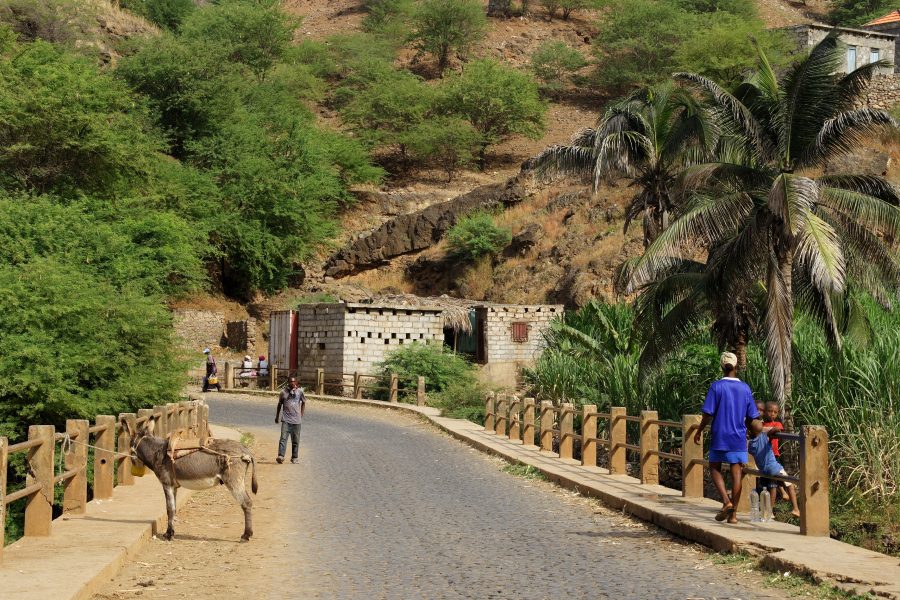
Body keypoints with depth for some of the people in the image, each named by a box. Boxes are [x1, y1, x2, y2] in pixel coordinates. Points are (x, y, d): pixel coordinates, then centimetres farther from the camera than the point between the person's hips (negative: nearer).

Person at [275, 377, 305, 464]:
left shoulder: (300, 391, 3)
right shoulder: (284, 392, 2)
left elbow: (303, 402, 17)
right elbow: (279, 404, 15)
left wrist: (301, 414, 10)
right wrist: (277, 417, 19)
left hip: (296, 420, 1)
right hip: (286, 419, -1)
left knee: (295, 440, 7)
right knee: (283, 438, -14)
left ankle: (295, 457, 18)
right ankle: (281, 456, -20)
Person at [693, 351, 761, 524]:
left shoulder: (716, 387, -8)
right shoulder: (745, 388, 2)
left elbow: (708, 414, -10)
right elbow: (752, 417, 6)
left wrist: (699, 431, 3)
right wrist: (760, 427, 24)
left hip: (719, 437, -2)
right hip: (739, 438, 2)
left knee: (714, 468, 11)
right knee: (736, 472, 4)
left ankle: (726, 501, -8)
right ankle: (733, 514, 4)